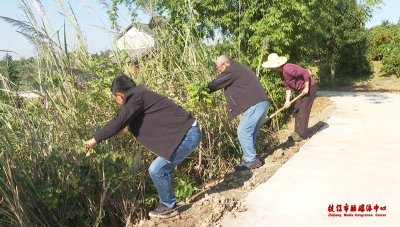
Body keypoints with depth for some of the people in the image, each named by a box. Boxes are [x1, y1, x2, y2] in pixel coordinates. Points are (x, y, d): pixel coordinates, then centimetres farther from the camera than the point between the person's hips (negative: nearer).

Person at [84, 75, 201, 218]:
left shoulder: (136, 97, -12)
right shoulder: (141, 95, 18)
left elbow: (119, 121, -17)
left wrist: (95, 140, -7)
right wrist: (127, 129, 46)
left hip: (188, 135, -10)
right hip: (188, 132, 10)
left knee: (156, 170, -6)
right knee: (163, 167, 21)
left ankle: (169, 207, 13)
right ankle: (167, 203, 33)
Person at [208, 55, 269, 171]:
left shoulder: (231, 70, -7)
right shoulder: (239, 68, 24)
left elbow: (215, 84, -3)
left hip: (255, 105, -10)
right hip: (263, 103, 10)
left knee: (243, 132, -5)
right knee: (250, 132, 14)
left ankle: (251, 160, 1)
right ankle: (249, 158, 21)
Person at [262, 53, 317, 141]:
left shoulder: (288, 69, -31)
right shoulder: (281, 72, 1)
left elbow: (305, 72, -33)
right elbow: (288, 86, 3)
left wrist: (306, 88, -23)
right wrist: (287, 100, -5)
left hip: (309, 88, -10)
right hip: (299, 90, 10)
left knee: (303, 111, -5)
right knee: (297, 110, 14)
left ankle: (302, 134, 5)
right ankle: (297, 131, 25)